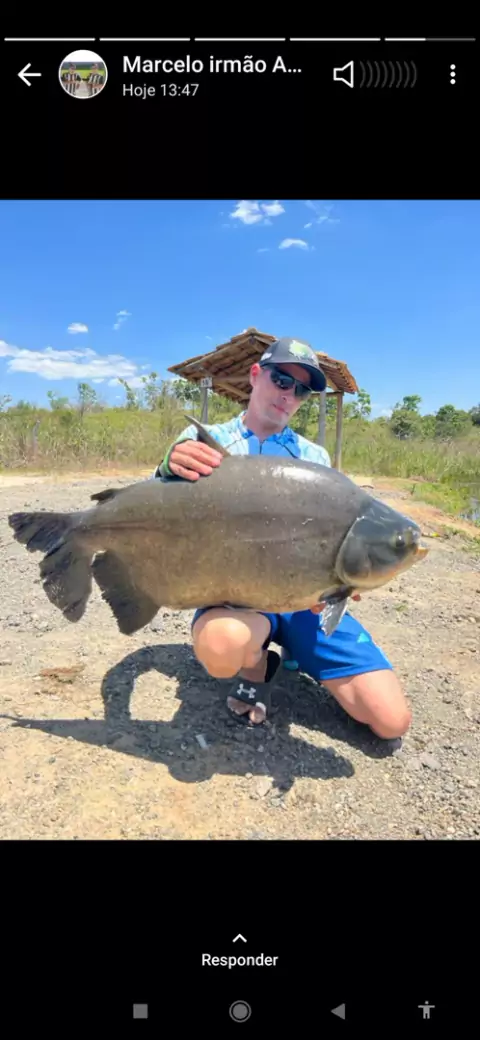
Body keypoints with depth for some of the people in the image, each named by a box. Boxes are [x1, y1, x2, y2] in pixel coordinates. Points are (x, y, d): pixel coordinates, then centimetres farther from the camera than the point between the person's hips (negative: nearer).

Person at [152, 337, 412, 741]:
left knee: (392, 720, -8)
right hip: (231, 589, -2)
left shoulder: (315, 457, 11)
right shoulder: (202, 440, 4)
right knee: (223, 644, -41)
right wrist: (169, 470, -27)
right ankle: (257, 665, -1)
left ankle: (291, 649, 16)